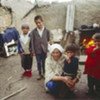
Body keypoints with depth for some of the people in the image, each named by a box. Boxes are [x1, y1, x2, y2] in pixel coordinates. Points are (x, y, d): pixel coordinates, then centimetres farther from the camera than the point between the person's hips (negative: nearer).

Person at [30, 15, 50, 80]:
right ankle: (40, 74, 27)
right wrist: (33, 51, -4)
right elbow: (32, 42, -3)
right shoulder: (33, 32, -7)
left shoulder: (47, 31, -6)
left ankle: (44, 73, 30)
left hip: (44, 50, 0)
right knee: (39, 63, 11)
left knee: (44, 63, 12)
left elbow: (49, 40, 2)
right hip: (37, 50, 0)